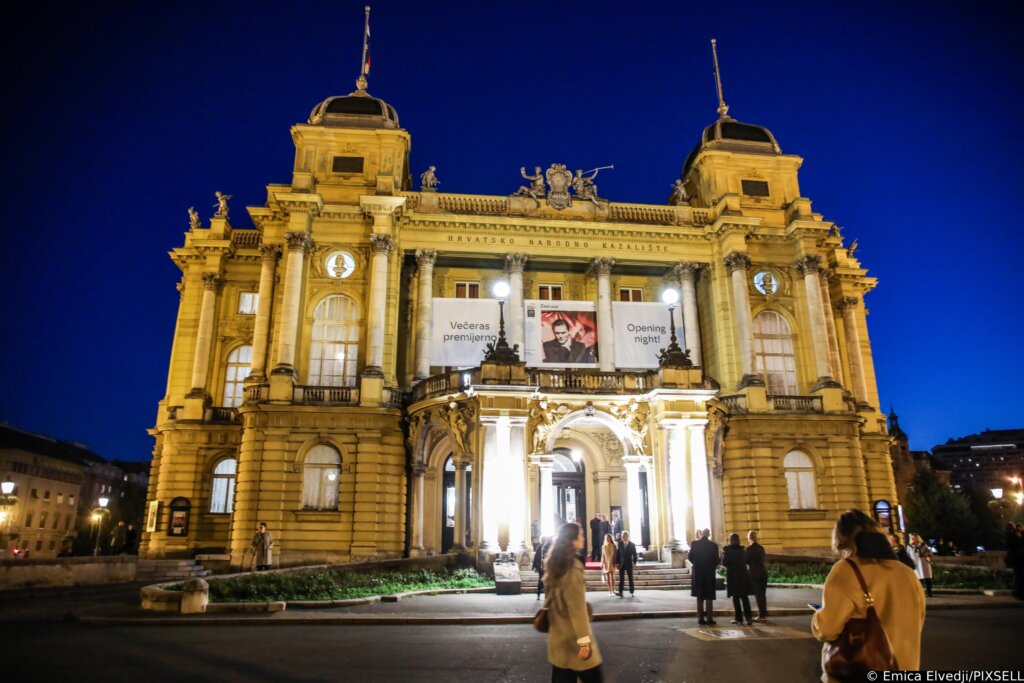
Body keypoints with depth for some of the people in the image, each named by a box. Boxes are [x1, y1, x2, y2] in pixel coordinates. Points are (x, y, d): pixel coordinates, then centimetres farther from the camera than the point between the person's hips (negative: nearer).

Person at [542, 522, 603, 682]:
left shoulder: (555, 565, 6)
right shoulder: (573, 568, -20)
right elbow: (577, 608, -20)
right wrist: (584, 640, -17)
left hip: (558, 634, 8)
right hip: (572, 635, -8)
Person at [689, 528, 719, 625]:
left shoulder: (694, 544, -5)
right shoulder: (713, 545, -11)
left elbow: (690, 557, -1)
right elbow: (716, 560, -9)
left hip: (698, 572, 2)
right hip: (709, 573, -2)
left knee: (699, 596, 11)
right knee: (709, 597, 4)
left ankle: (700, 618, 11)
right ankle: (709, 618, 2)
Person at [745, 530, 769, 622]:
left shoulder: (749, 548, -11)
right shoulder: (761, 547, 8)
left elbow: (746, 561, -6)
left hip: (755, 574, -6)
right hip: (763, 572, 6)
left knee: (758, 595, -1)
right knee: (763, 594, 12)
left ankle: (762, 616, -1)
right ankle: (764, 615, 15)